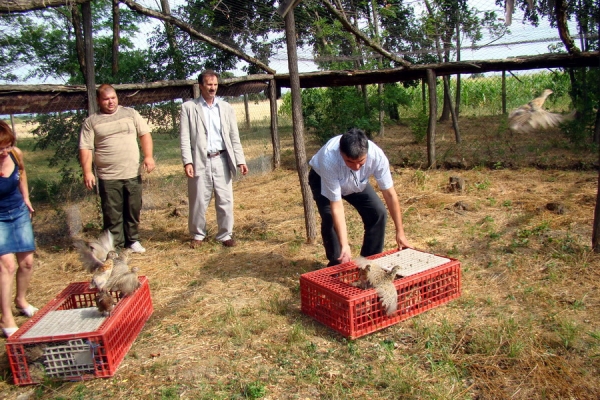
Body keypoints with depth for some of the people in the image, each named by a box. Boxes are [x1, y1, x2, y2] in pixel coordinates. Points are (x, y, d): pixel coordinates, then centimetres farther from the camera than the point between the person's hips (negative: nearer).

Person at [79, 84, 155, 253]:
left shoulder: (130, 113, 8)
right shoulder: (91, 122, 3)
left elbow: (145, 134, 7)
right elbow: (85, 148, 0)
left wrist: (148, 156, -6)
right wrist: (87, 172, -9)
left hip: (133, 174, 2)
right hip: (108, 177, -1)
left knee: (133, 210, 11)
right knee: (112, 214, 4)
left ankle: (132, 240, 27)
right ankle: (115, 245, 15)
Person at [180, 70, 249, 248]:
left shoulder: (226, 108, 12)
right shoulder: (188, 107, 4)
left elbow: (234, 137, 11)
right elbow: (185, 137, -1)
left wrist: (240, 160, 3)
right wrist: (187, 162, -12)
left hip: (221, 160, 2)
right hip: (200, 161, -2)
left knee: (225, 200, 4)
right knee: (198, 201, 5)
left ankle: (225, 235, 17)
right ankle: (198, 235, 23)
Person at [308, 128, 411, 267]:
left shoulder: (376, 155, -36)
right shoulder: (329, 159, -44)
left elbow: (390, 194, -25)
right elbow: (336, 205, -38)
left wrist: (400, 232, -22)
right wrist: (344, 245, -41)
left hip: (357, 182, 3)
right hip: (322, 179, -3)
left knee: (378, 213, -11)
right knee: (329, 217, -25)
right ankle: (336, 264, -3)